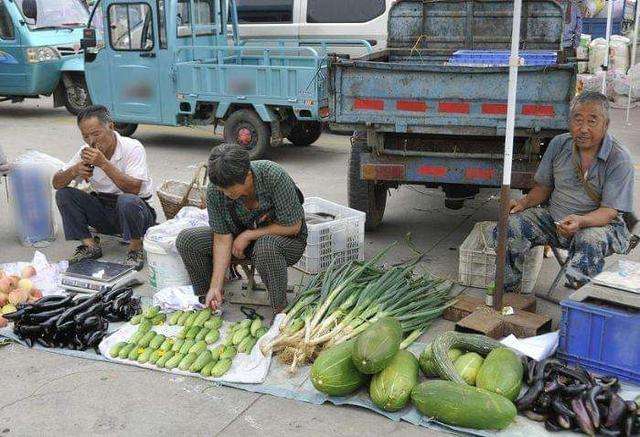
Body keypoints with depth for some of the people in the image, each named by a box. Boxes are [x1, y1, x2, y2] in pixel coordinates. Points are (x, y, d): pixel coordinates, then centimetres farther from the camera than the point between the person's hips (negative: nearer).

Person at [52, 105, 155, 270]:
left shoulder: (132, 148, -16)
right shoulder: (86, 152, 0)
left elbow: (134, 189, -29)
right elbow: (57, 183, -1)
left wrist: (104, 163, -31)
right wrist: (75, 170, -22)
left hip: (134, 211, -5)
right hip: (102, 209, 5)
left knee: (128, 201, -38)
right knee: (63, 194, -12)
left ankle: (136, 250, -13)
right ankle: (90, 245, -3)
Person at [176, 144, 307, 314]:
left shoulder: (274, 177, -31)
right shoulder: (215, 191, -20)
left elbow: (293, 227, -24)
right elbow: (222, 239, -15)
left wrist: (248, 235, -20)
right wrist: (215, 287, -20)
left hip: (287, 239, -4)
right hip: (243, 235, 4)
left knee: (266, 246, -41)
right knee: (186, 240, -13)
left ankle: (281, 311, -17)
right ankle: (206, 295, 9)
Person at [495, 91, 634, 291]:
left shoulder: (619, 159, -12)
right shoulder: (559, 144, 2)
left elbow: (609, 211, -16)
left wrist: (580, 221, -36)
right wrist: (525, 202, -8)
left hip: (598, 223, -4)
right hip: (553, 218, 4)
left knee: (591, 242, -39)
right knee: (508, 227, -17)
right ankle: (507, 291, -5)